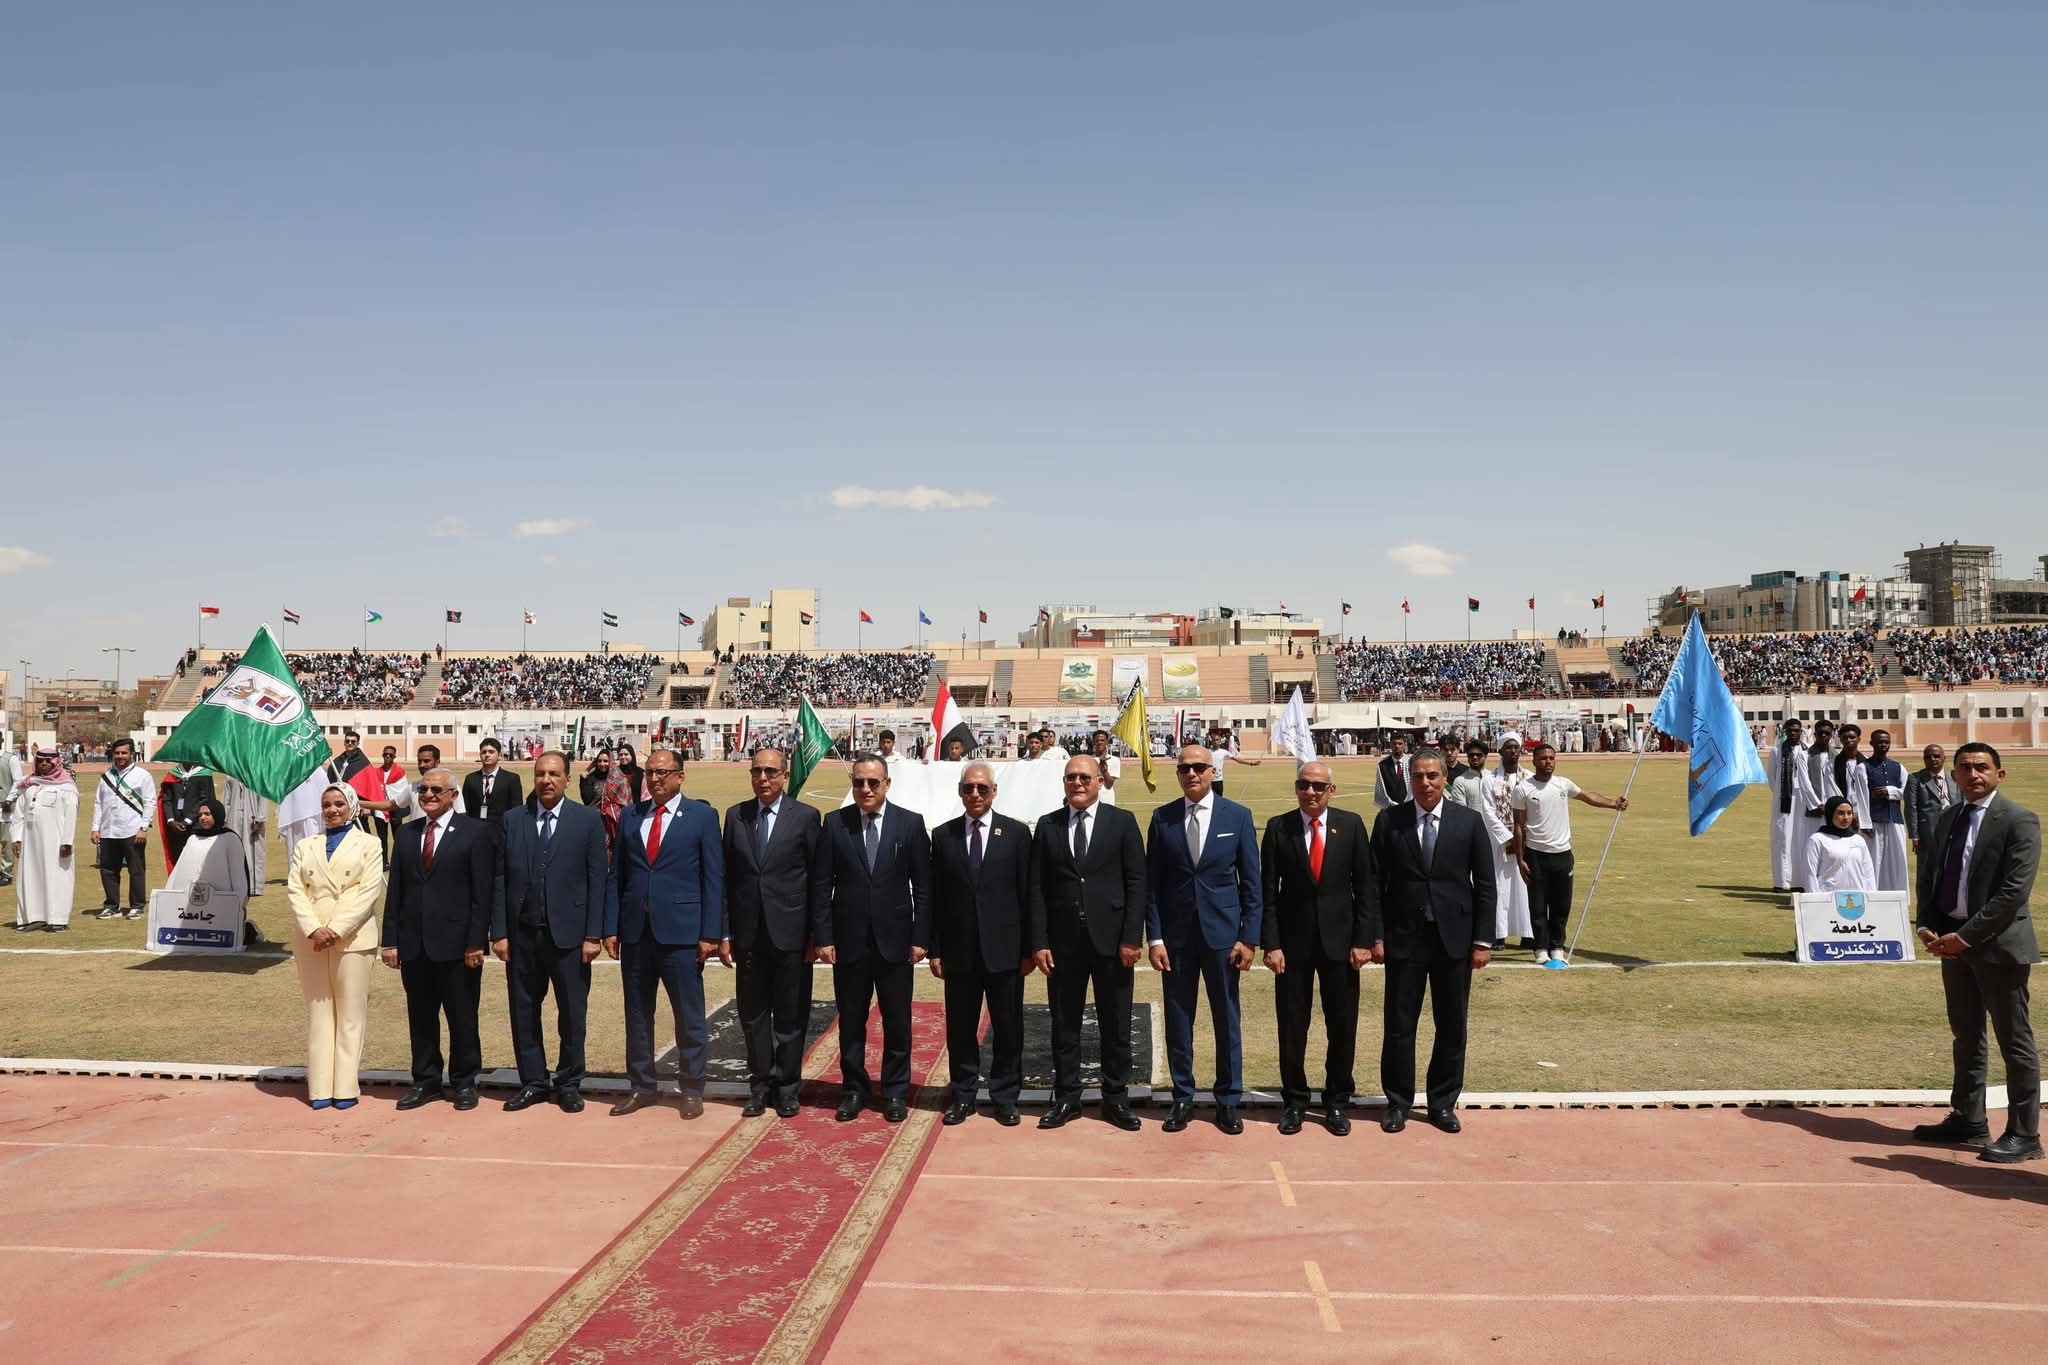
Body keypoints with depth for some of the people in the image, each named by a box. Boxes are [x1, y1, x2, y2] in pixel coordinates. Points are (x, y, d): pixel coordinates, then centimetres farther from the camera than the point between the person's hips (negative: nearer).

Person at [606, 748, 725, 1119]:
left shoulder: (702, 816, -1)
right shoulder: (630, 816, 10)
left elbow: (713, 877, -3)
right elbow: (616, 875, 10)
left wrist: (710, 933, -9)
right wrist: (611, 927, 3)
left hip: (680, 931, -4)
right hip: (635, 931, 4)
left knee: (689, 1016, 3)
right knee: (637, 1012, 12)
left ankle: (692, 1089, 16)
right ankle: (640, 1086, 24)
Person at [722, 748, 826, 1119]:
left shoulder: (806, 817, -3)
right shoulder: (735, 816, 7)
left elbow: (818, 879, -2)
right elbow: (727, 877, 8)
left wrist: (817, 934, -5)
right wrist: (724, 932, 3)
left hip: (790, 932, -3)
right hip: (748, 933, 3)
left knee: (791, 1016, 6)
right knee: (752, 1013, 10)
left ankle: (787, 1088, 20)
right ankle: (760, 1085, 23)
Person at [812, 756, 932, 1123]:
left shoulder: (910, 823, -1)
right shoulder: (834, 823, 0)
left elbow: (923, 886, 0)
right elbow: (821, 885, 1)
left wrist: (921, 938, -5)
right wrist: (824, 937, -5)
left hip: (895, 939, 0)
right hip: (849, 939, 1)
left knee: (897, 1021, 7)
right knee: (851, 1020, 10)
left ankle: (895, 1092, 21)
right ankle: (855, 1089, 24)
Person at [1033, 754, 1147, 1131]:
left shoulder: (1122, 822, 1)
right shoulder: (1047, 826, 6)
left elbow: (1136, 883, -3)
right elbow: (1038, 888, 4)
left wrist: (1132, 937, -9)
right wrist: (1039, 942, -2)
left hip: (1111, 939, -1)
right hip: (1063, 941, 2)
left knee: (1115, 1025, 7)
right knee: (1064, 1025, 8)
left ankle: (1116, 1099, 19)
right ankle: (1066, 1098, 20)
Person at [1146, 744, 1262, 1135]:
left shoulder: (1238, 816, 0)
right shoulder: (1162, 818, 2)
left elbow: (1251, 882, 1)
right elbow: (1151, 883, 4)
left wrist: (1249, 937, -5)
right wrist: (1154, 937, -2)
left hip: (1222, 932, -1)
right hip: (1175, 934, 1)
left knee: (1227, 1018, 6)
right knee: (1178, 1018, 7)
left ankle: (1228, 1100, 19)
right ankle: (1183, 1099, 20)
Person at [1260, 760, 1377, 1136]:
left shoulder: (1351, 825, -1)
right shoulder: (1278, 827, -2)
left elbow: (1367, 886, 0)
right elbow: (1268, 890, -2)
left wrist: (1364, 940, -5)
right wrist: (1270, 944, -8)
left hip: (1339, 939, 1)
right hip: (1293, 940, 0)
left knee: (1342, 1026, 8)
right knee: (1291, 1027, 7)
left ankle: (1337, 1101, 24)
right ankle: (1294, 1101, 22)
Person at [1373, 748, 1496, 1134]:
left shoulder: (1468, 822, 1)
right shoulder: (1389, 821, 0)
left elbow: (1485, 885, 2)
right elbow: (1375, 883, 1)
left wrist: (1483, 940, -2)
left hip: (1454, 939, 1)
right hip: (1404, 939, -1)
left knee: (1452, 1027, 9)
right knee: (1398, 1025, 4)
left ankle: (1443, 1103, 23)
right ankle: (1398, 1101, 19)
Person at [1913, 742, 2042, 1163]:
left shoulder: (2019, 820, -10)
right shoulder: (1947, 819, 12)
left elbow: (2015, 891, -17)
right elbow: (1928, 877, 15)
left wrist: (1967, 936, -18)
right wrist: (1928, 927, -1)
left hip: (1998, 945, -7)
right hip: (1953, 942, 7)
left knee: (2015, 1042, 1)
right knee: (1966, 1037, 16)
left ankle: (2024, 1134, 9)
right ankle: (1968, 1118, 26)